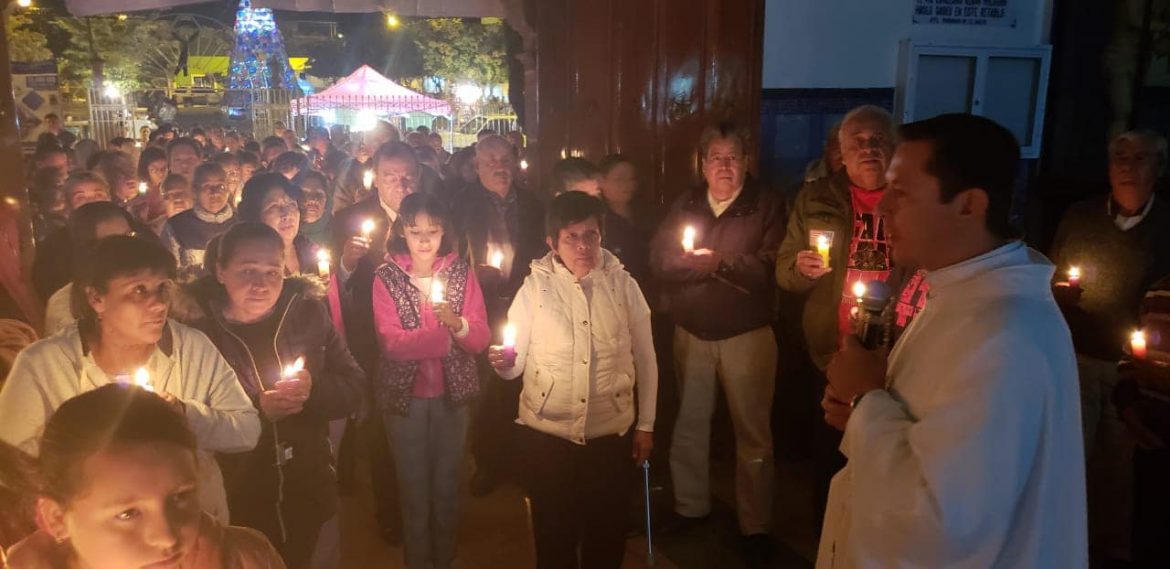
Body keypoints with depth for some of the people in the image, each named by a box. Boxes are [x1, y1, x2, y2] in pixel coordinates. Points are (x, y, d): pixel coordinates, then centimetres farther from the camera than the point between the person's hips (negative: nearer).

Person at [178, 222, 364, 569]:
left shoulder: (307, 312, -5)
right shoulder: (197, 328, -14)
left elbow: (353, 387, -1)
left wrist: (315, 389, -19)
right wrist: (257, 411, -26)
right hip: (233, 503, -3)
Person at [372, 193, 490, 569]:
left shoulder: (462, 272, -2)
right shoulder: (386, 277, -7)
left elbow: (481, 338, -8)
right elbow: (391, 343, -17)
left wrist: (457, 323, -28)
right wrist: (444, 334, -25)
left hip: (453, 392, 2)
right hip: (405, 394, -1)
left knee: (448, 484, 14)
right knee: (414, 486, 11)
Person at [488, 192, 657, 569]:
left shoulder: (623, 285, -3)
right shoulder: (535, 287, -4)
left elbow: (645, 359, 4)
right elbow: (514, 366, -5)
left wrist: (646, 425, 5)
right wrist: (503, 362, -28)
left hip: (613, 434, 1)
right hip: (547, 435, 0)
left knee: (607, 539, 16)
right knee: (554, 538, 13)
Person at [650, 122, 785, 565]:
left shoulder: (766, 206, -4)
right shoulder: (685, 205, 8)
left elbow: (770, 266, -15)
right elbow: (659, 261, 0)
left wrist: (720, 263, -20)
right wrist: (694, 262, -17)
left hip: (747, 335, -4)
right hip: (690, 333, 4)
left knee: (752, 432, 3)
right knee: (689, 424, 15)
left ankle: (755, 526, 17)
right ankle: (690, 506, 33)